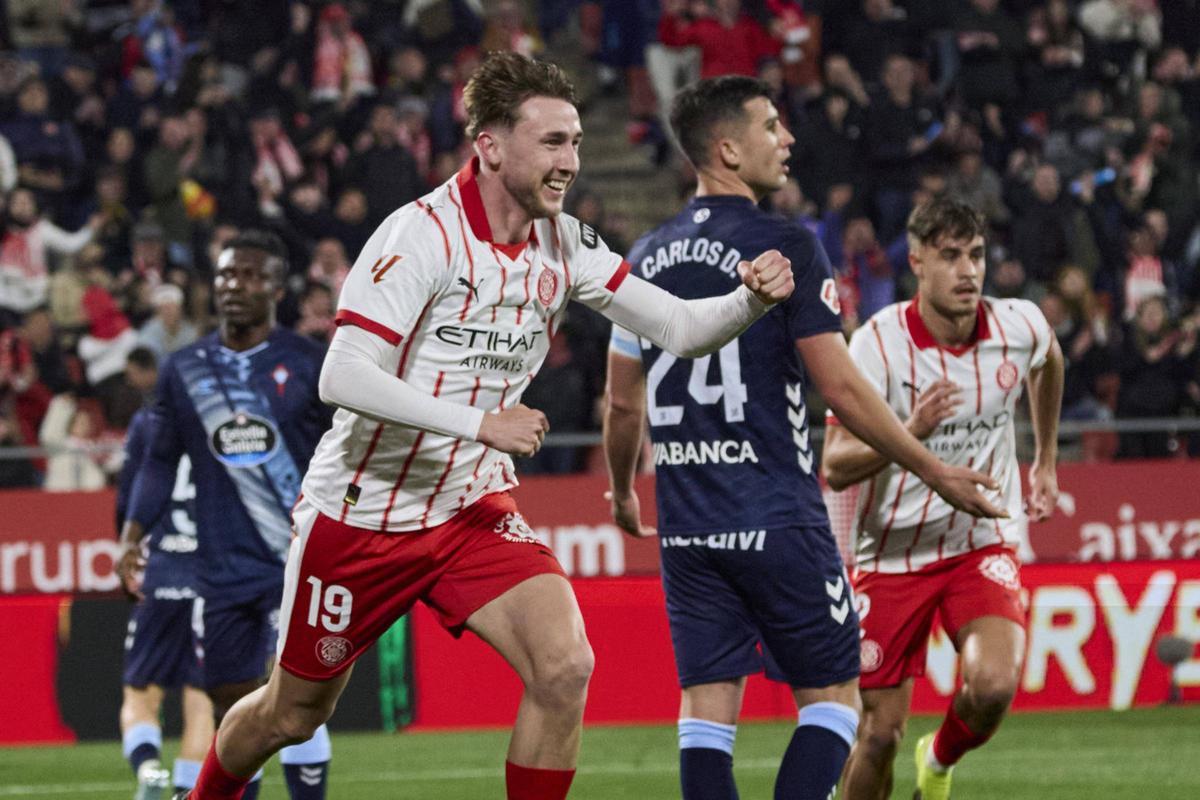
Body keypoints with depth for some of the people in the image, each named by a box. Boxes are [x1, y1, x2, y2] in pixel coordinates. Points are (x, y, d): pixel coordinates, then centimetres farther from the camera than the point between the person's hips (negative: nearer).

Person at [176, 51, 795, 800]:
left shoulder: (565, 244, -2)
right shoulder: (422, 234, -21)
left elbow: (678, 328, -1)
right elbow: (343, 378, -28)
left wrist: (751, 299, -22)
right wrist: (481, 422, -34)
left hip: (474, 510, 5)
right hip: (362, 512, -4)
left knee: (566, 667, -20)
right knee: (292, 715, 10)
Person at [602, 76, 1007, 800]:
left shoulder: (649, 257, 9)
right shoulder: (787, 245, -9)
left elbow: (624, 403, 14)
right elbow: (841, 387, -12)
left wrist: (623, 494, 32)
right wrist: (936, 472, -3)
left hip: (687, 527, 5)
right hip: (778, 520, -5)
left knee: (708, 706, 5)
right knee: (833, 693, 4)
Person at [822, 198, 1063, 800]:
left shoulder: (1020, 327, -7)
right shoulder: (878, 343, -17)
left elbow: (1049, 361, 20)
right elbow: (835, 467, -22)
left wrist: (1046, 462, 27)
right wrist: (911, 432, -38)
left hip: (985, 542, 2)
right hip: (893, 555, -2)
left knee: (994, 685, -24)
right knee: (880, 732, -5)